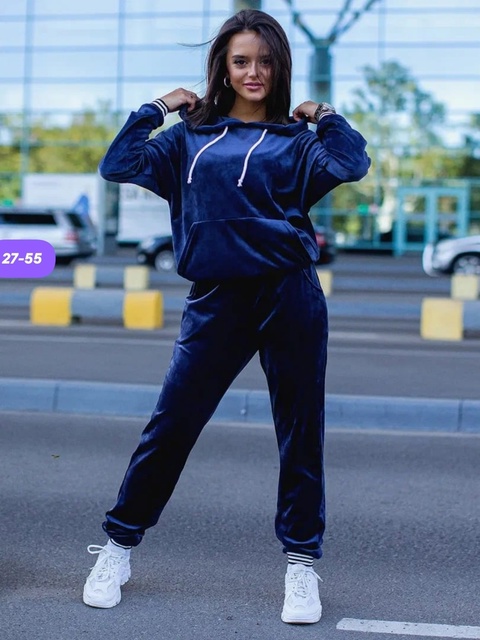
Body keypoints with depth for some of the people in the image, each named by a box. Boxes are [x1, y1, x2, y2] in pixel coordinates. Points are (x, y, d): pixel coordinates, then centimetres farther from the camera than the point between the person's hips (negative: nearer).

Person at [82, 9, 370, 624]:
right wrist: (156, 107, 7)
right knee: (170, 424, 2)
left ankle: (301, 566, 15)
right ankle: (117, 549, 18)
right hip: (215, 299, 1)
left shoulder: (295, 141, 10)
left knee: (300, 432, 3)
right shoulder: (190, 138, 15)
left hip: (289, 295, 0)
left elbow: (352, 164, -7)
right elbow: (119, 165, 8)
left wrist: (325, 114, 3)